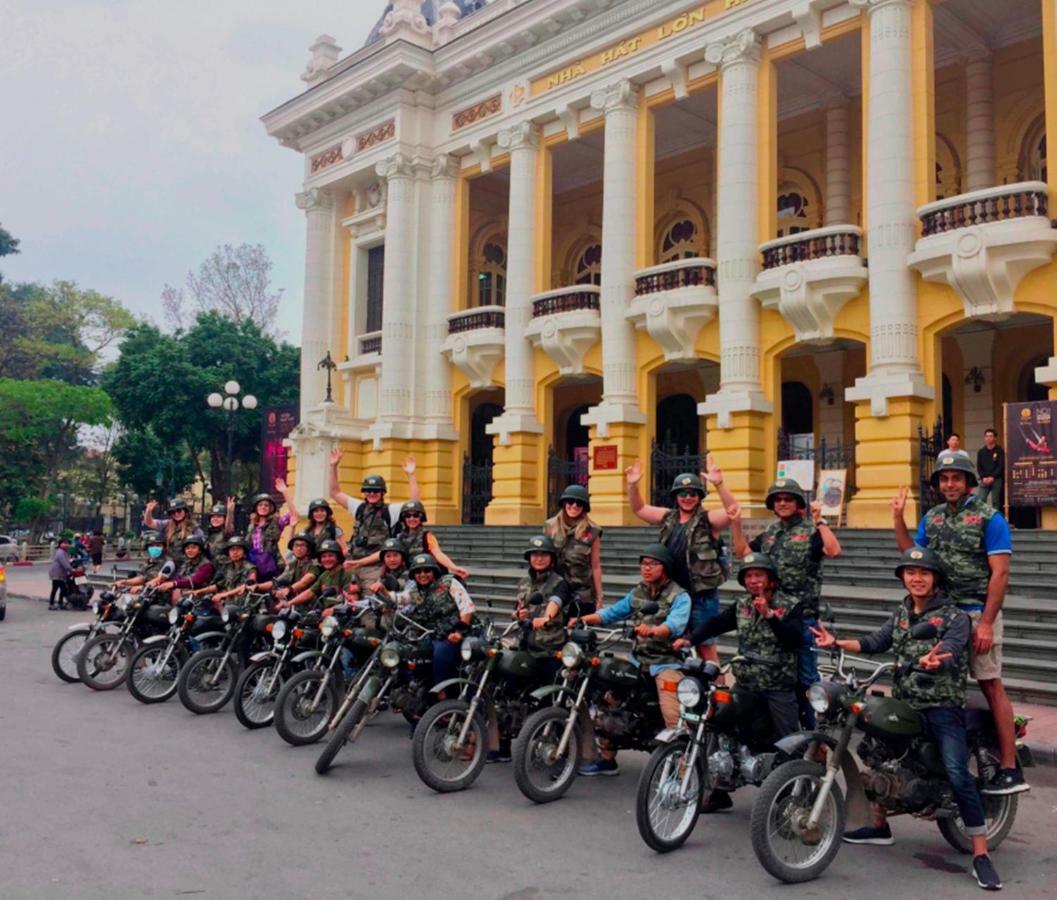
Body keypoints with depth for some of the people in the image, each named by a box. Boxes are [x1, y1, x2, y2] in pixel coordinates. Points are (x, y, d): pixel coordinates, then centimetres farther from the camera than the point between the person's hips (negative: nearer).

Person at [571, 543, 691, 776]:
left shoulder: (680, 596, -6)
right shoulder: (637, 593, 15)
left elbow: (675, 624, -24)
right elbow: (612, 612, 10)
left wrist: (653, 631, -45)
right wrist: (584, 619, -7)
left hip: (667, 662, -6)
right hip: (638, 659, 6)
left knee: (673, 718, -22)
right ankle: (606, 758, 13)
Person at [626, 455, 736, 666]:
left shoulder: (708, 520, -6)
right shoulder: (668, 518, 12)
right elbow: (639, 509, 17)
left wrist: (719, 485, -37)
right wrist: (632, 485, 1)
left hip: (702, 596, -6)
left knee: (706, 647, -1)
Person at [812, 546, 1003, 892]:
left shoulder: (954, 616, -6)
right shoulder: (901, 614, 13)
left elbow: (949, 651, -23)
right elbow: (875, 642, 3)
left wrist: (935, 660, -47)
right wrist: (836, 643, -12)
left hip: (943, 707, -7)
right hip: (903, 704, 7)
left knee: (957, 775, -17)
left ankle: (981, 857, -12)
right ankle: (879, 825, 36)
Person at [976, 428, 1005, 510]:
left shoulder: (1000, 451, 2)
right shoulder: (981, 452, 11)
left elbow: (1001, 466, -5)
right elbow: (979, 467, 8)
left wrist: (992, 477, -14)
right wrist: (983, 478, -7)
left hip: (996, 480, -3)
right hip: (984, 480, 3)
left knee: (996, 502, 0)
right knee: (980, 500, -7)